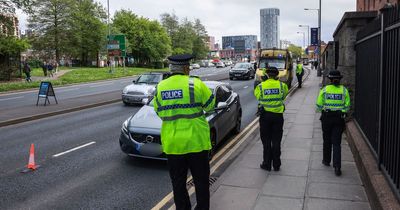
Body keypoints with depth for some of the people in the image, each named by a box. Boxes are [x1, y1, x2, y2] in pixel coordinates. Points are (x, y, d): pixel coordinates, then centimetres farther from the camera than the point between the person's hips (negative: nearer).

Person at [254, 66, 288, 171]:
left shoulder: (260, 86, -7)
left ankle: (267, 164, 15)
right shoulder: (282, 85, -5)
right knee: (276, 141, 9)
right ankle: (276, 165, 16)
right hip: (278, 115, 1)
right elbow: (284, 95, 10)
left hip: (265, 115, -1)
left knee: (266, 141, 9)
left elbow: (257, 96, 6)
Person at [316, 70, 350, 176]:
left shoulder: (324, 90, -5)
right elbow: (347, 106, 0)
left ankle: (326, 160, 32)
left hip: (327, 117, 0)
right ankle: (337, 166, -6)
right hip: (339, 118, 1)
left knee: (327, 140, 16)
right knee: (336, 142, 3)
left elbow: (319, 105, -4)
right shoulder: (344, 90, -2)